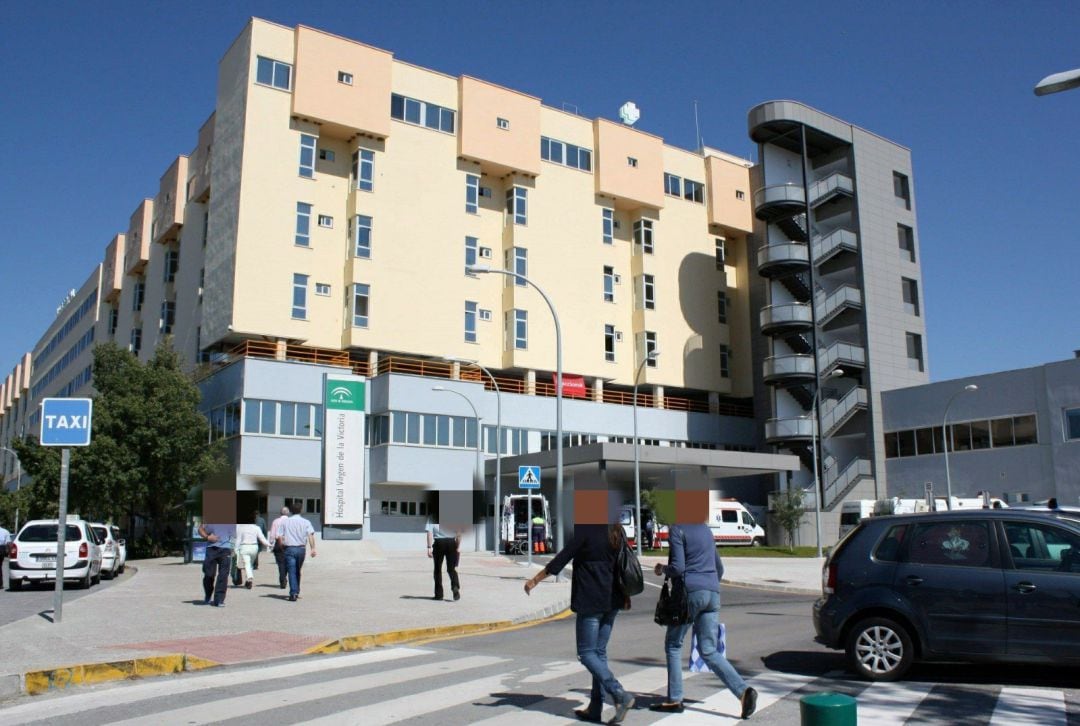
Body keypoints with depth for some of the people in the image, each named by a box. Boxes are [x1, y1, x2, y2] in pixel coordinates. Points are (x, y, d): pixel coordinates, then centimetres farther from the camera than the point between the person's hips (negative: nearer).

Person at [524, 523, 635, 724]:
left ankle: (620, 695, -12)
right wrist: (626, 595, 22)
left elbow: (562, 558, -12)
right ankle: (594, 709, 17)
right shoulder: (617, 531, 7)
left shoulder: (585, 529, -14)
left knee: (587, 654, 1)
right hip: (612, 600, 8)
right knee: (600, 653, 13)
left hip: (591, 601, -7)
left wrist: (535, 580, -3)